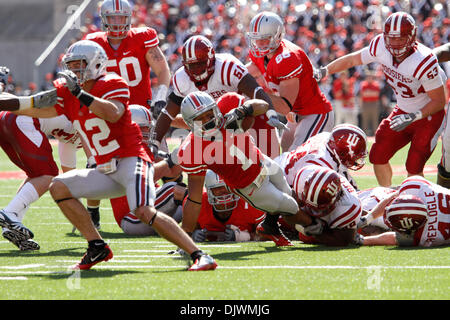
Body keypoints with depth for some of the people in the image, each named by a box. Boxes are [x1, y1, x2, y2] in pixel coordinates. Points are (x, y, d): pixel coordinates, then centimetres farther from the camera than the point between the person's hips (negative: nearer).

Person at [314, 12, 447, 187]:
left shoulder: (424, 62, -32)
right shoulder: (381, 46, -14)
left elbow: (440, 101, -23)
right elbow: (353, 59, 5)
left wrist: (413, 117, -32)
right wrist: (322, 72, 1)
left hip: (429, 115, -7)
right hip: (403, 111, 7)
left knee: (413, 168, -14)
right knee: (378, 156, 4)